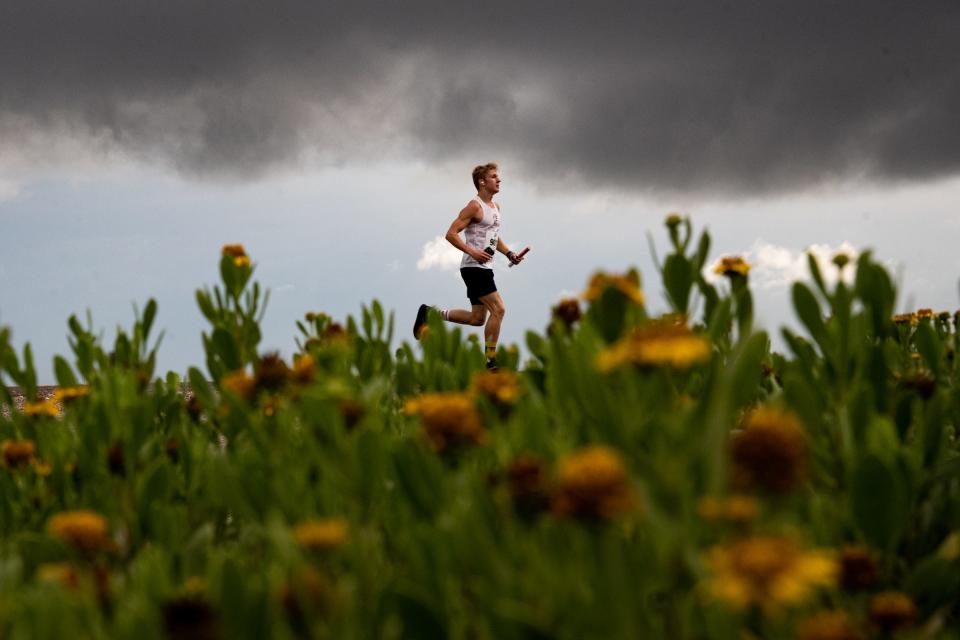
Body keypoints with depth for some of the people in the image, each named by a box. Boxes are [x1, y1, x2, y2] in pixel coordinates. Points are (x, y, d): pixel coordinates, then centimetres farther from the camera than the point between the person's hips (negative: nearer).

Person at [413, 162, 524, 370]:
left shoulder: (496, 207, 17)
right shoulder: (475, 207, -12)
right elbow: (451, 234, -15)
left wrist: (509, 254, 12)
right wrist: (473, 252, -25)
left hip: (485, 268, 10)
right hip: (474, 267, -10)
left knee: (477, 318, 13)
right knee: (498, 309, -15)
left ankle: (430, 313, 24)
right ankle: (490, 360, -9)